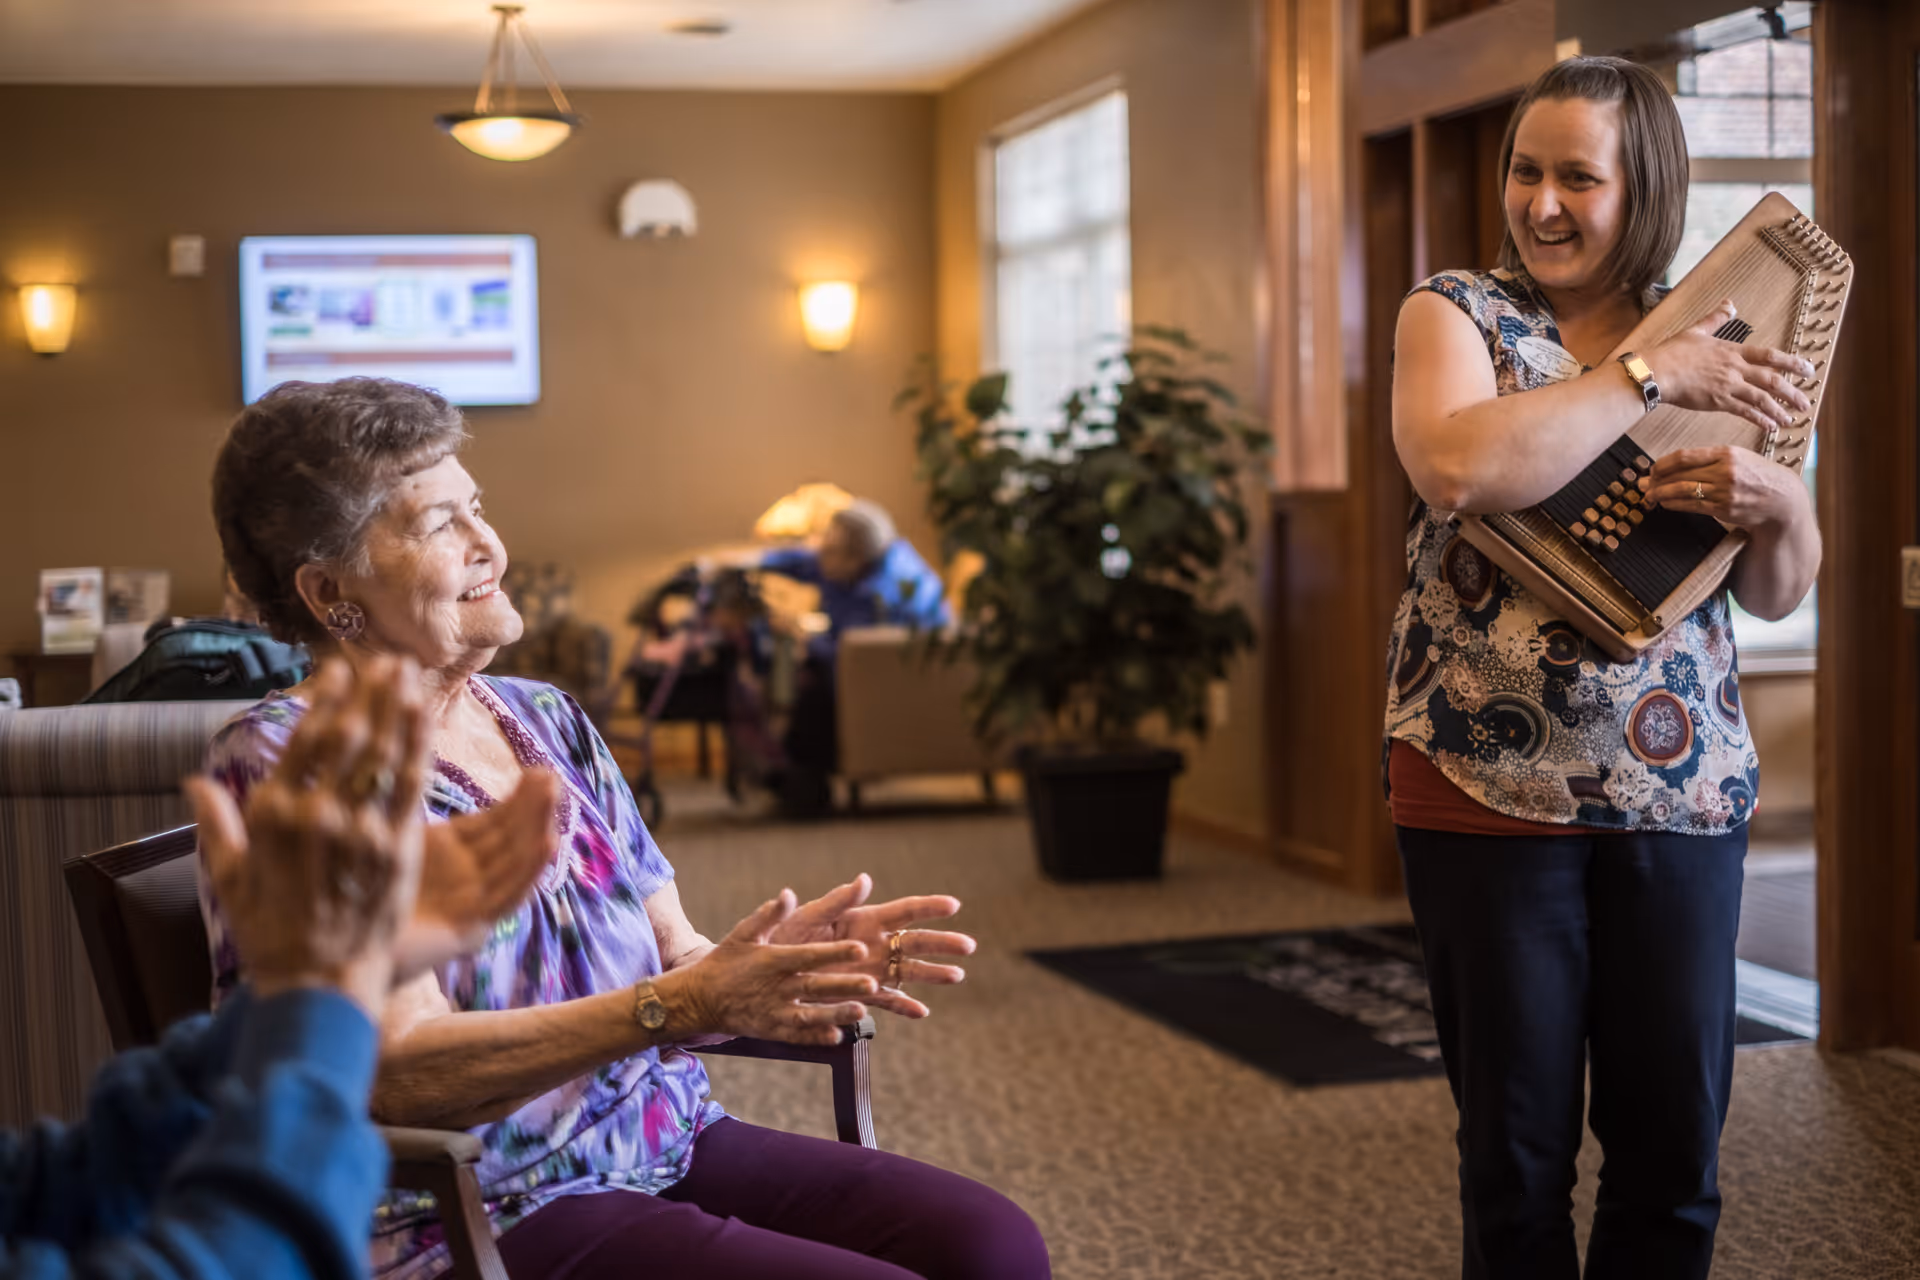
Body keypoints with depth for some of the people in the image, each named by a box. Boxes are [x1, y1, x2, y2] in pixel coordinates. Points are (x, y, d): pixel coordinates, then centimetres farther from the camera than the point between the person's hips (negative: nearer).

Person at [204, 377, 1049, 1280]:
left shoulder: (546, 720, 13)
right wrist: (680, 1005, -25)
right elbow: (402, 1070, -17)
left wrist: (781, 959, -11)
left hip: (668, 1143, 7)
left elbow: (670, 956, 11)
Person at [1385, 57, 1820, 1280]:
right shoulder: (1459, 314, 1)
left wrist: (1780, 502, -11)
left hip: (1684, 788, 3)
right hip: (1491, 784, -3)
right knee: (1518, 1149, 6)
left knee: (1677, 1147, 7)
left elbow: (1779, 593, 11)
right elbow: (1457, 461, -23)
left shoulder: (1714, 337, 10)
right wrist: (1652, 376, -17)